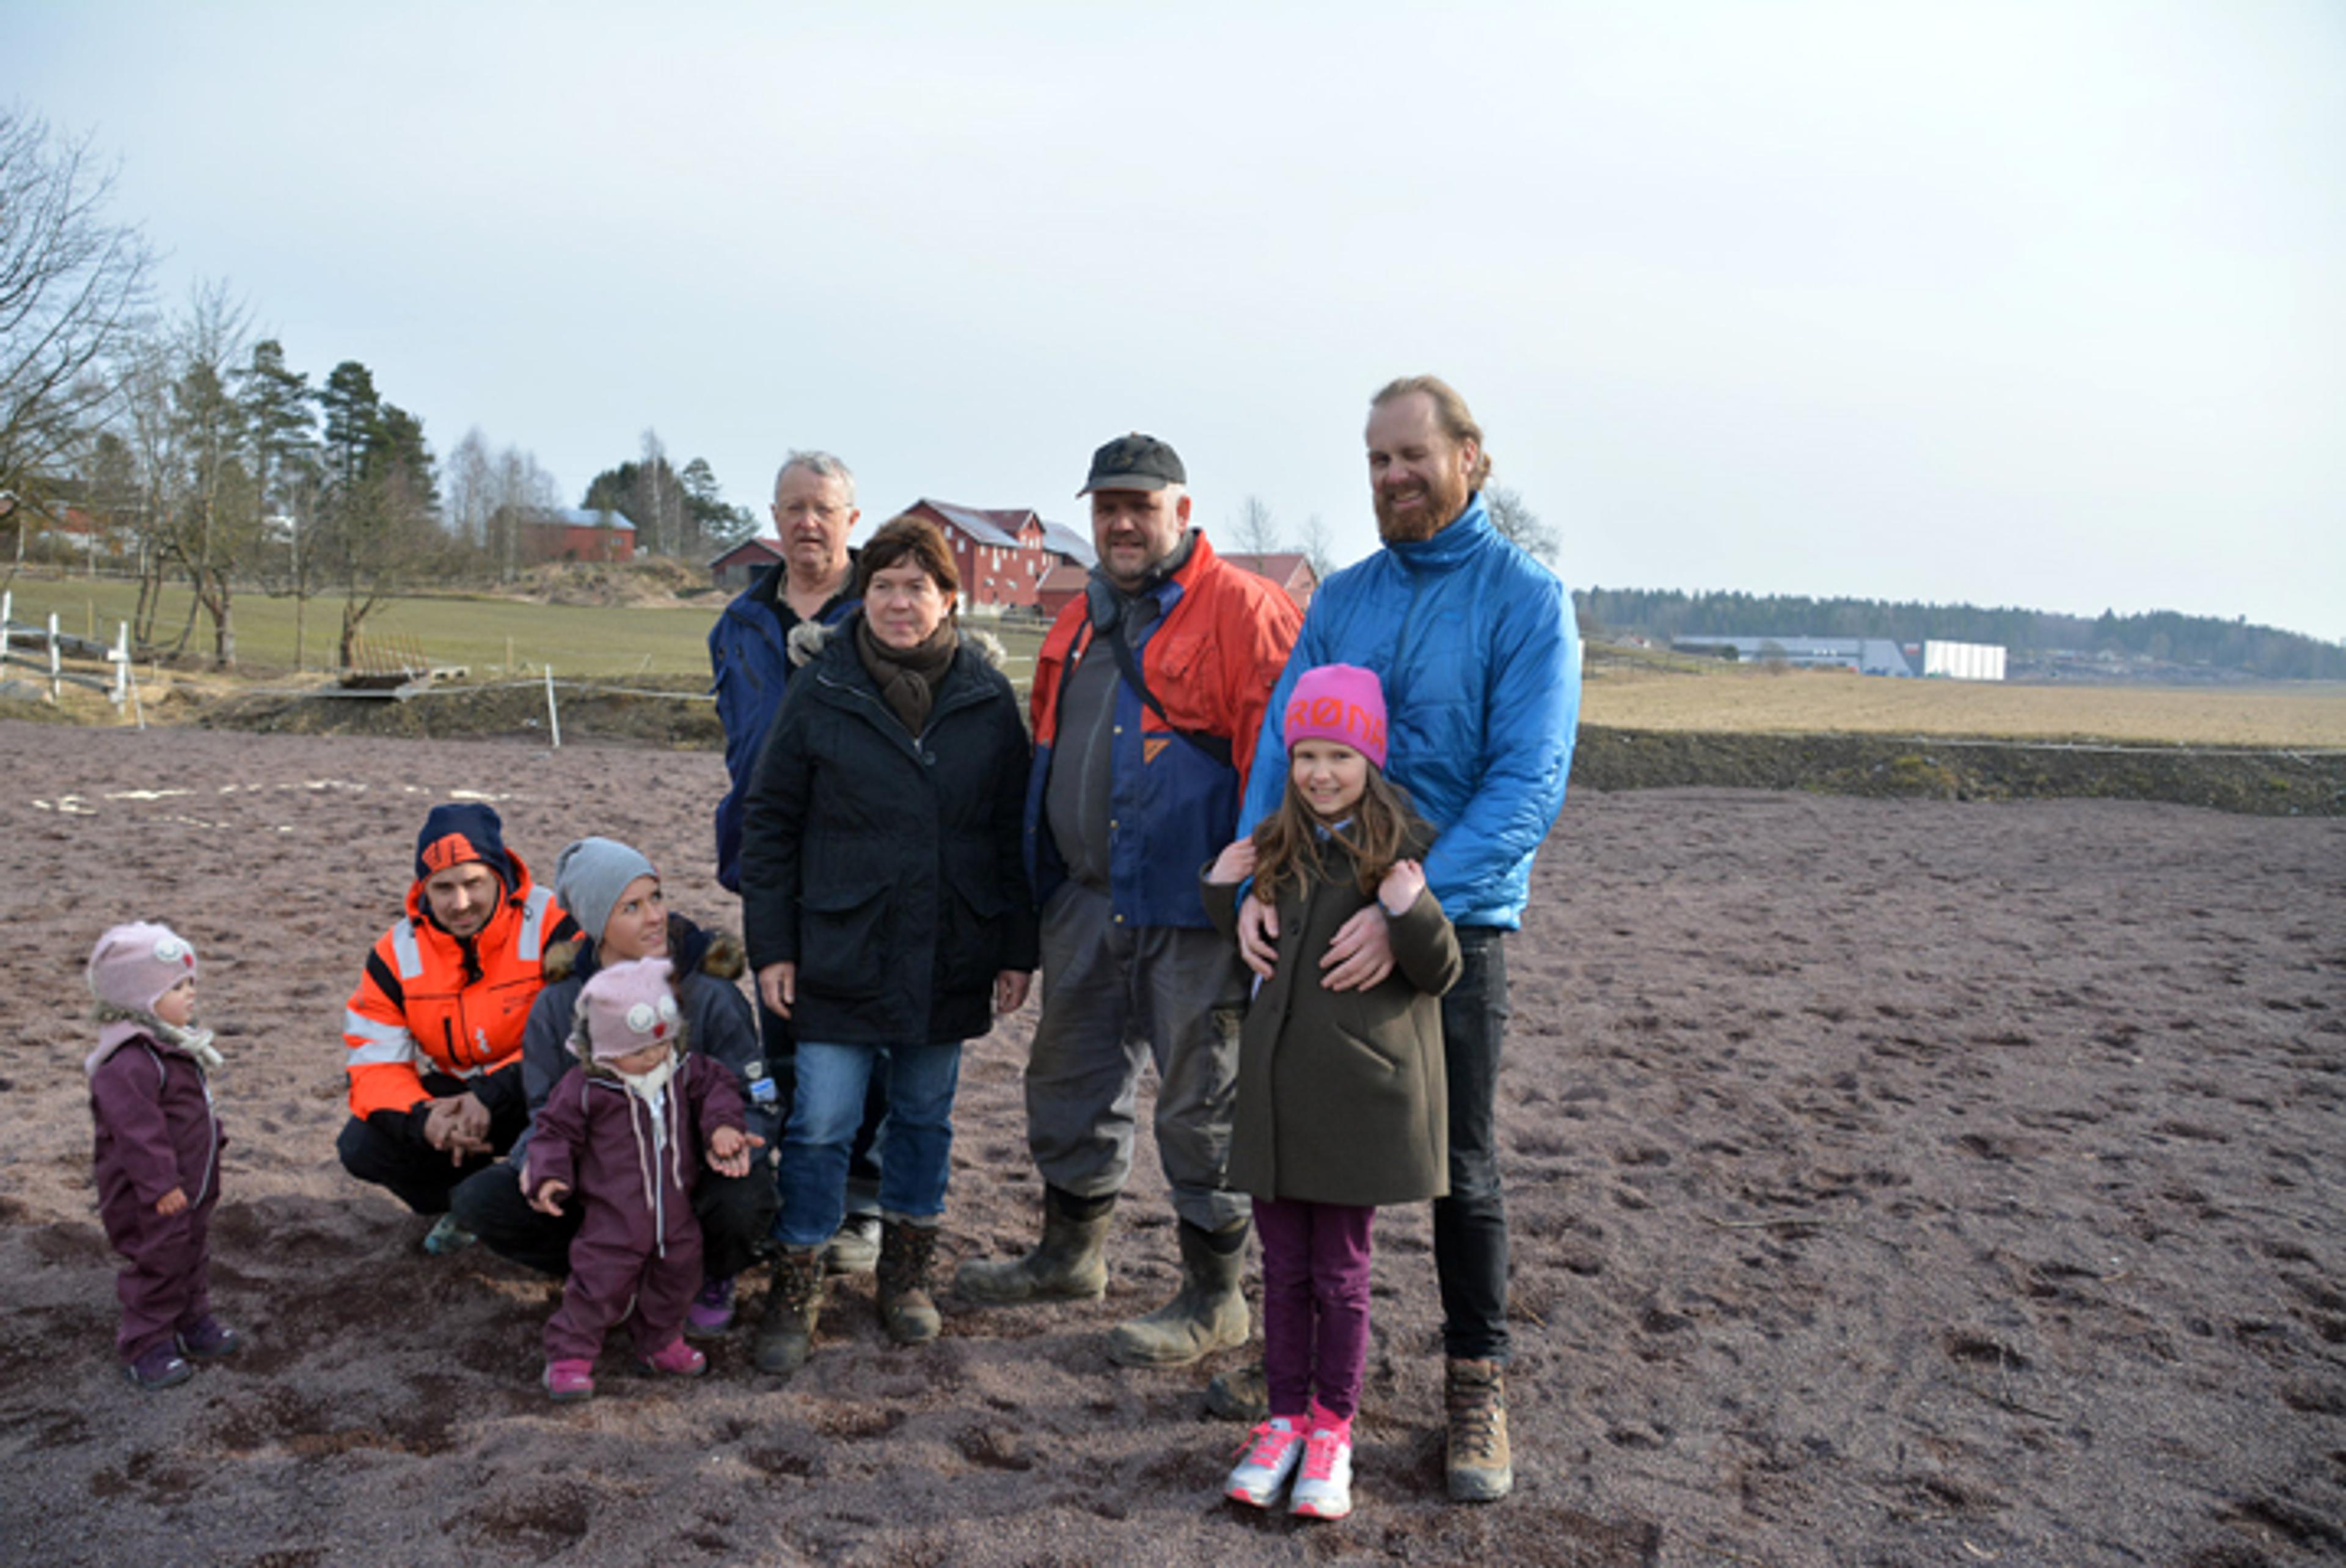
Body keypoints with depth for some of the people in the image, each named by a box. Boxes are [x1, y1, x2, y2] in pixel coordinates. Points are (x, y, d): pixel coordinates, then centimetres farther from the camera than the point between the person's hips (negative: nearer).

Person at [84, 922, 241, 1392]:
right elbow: (136, 1130, -29)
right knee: (156, 1265, 2)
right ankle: (146, 1347, 15)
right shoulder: (129, 1063, -28)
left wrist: (212, 1141, 26)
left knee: (193, 1255, 22)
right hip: (152, 1198, -10)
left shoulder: (175, 1045, 7)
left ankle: (193, 1322, 37)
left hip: (191, 1186, 10)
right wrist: (161, 1184, -26)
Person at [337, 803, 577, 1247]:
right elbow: (375, 1065, -9)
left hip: (529, 1095, -4)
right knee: (362, 1149, -18)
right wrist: (422, 1118, -31)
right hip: (446, 1094, 4)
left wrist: (490, 1097, -33)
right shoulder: (396, 953, -6)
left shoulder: (550, 926, -19)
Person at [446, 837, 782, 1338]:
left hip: (693, 1173, -2)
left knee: (743, 1202, -36)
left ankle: (711, 1278, 2)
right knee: (478, 1201, -17)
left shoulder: (710, 996, -11)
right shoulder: (559, 1005, -3)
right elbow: (547, 1111, 3)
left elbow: (761, 1104, -10)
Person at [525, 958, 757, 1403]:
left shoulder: (685, 1070, -2)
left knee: (675, 1275, 17)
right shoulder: (584, 1088, -14)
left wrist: (722, 1125, -6)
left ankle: (660, 1342, 39)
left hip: (674, 1211, 5)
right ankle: (570, 1357, 14)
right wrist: (549, 1175, -18)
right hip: (613, 1218, -5)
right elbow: (556, 1131, -5)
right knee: (599, 1285, -3)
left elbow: (714, 1086, 11)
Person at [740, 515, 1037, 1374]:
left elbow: (1014, 829, 5)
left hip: (949, 960, 2)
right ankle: (796, 1288, 15)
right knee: (820, 1125, 0)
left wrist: (1017, 949, 3)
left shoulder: (988, 696, 2)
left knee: (924, 1116, 14)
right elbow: (770, 820, 1)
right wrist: (771, 945, -3)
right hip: (840, 955, -2)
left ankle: (906, 1272, 31)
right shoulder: (821, 690, -2)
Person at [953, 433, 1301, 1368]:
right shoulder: (1080, 622, 15)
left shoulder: (1240, 610, -9)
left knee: (1200, 1105, 3)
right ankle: (1071, 1254, 38)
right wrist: (1041, 890, 20)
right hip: (1086, 903, 8)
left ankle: (1213, 1300, 18)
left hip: (1192, 912, -8)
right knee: (1069, 1082, 18)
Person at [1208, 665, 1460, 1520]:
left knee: (1340, 1271, 9)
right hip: (1275, 1087, 5)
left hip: (1358, 1091, -4)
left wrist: (1412, 912, -26)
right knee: (1284, 1267, 14)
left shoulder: (1401, 849, -9)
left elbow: (1440, 973, -8)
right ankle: (1285, 1418, 28)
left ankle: (1332, 1429, 24)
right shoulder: (1276, 847, 7)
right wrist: (1223, 891, 3)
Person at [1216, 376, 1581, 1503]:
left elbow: (1528, 784, -17)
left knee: (1461, 1166, 6)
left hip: (1455, 923, -4)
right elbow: (1284, 746, 1)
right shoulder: (1340, 599, 7)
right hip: (1318, 920, 4)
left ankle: (1476, 1384, 24)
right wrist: (1258, 879, -16)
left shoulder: (1524, 599, -8)